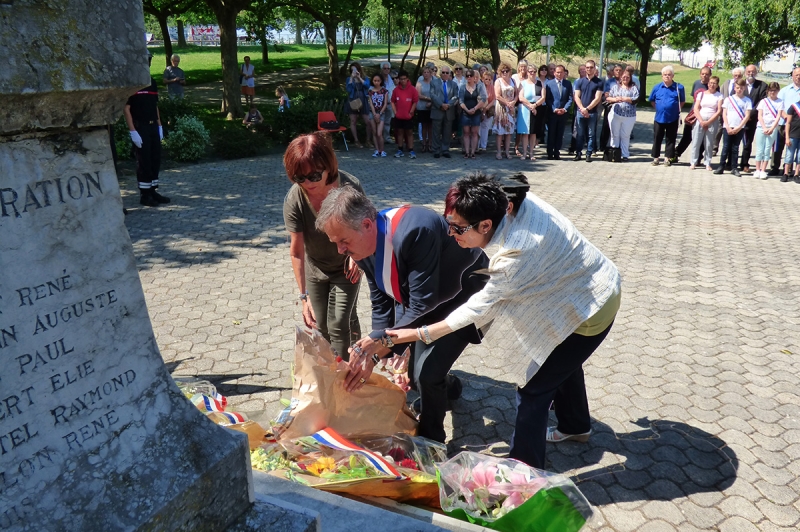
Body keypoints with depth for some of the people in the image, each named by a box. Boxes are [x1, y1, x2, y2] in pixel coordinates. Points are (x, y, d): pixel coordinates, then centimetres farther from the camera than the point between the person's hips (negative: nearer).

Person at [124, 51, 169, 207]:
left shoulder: (152, 82, 13)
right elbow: (126, 108, -12)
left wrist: (159, 126, 12)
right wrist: (133, 131, -17)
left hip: (153, 126, 7)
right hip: (139, 127, -7)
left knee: (156, 159, 10)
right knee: (143, 162, -2)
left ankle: (153, 191, 21)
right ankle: (144, 195, 7)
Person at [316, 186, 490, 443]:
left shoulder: (416, 230, -39)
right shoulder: (364, 243, -14)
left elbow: (422, 304, -35)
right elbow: (381, 305, -6)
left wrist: (377, 346, -35)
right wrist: (373, 351, -16)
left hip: (463, 298, -7)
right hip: (417, 301, 7)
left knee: (426, 373, -14)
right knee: (410, 371, 12)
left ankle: (431, 439, 14)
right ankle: (447, 386, 47)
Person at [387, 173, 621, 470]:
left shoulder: (516, 254, -36)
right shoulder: (518, 201, -16)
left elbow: (480, 307, -25)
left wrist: (419, 333, -21)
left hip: (591, 310, -9)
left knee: (533, 387, -3)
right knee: (563, 362, 30)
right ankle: (576, 426, 55)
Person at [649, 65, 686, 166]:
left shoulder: (679, 87, -4)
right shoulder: (657, 87, 0)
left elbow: (682, 101, 7)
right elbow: (652, 101, 12)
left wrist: (676, 109, -1)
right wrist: (659, 108, 5)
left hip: (673, 119, -1)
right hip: (659, 117, 1)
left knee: (671, 139, 6)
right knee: (657, 138, 7)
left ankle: (668, 158, 14)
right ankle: (655, 157, 16)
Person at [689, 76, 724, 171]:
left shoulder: (719, 95, 4)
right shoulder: (701, 93, 8)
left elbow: (719, 111, -3)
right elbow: (696, 108, 2)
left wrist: (708, 122, -11)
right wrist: (701, 121, -9)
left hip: (713, 122, -1)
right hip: (700, 120, 1)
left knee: (709, 144, 0)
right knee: (696, 142, -2)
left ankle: (708, 163, 6)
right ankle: (693, 162, 3)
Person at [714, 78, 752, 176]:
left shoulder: (747, 101, 4)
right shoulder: (728, 99, 7)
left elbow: (747, 116, -1)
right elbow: (724, 114, 3)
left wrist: (738, 128, -9)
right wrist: (728, 127, -7)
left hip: (739, 128, 0)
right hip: (727, 127, 0)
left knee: (735, 148, 4)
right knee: (726, 147, -3)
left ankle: (734, 168, 7)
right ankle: (721, 167, 0)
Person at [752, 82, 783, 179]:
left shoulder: (780, 102, 5)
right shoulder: (763, 101, 7)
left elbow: (778, 117, -2)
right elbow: (760, 116, 1)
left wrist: (772, 128, -15)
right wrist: (764, 128, -11)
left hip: (773, 129, 0)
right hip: (761, 128, 0)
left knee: (767, 150, -1)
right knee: (759, 150, 1)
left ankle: (763, 171, 3)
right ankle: (757, 170, 6)